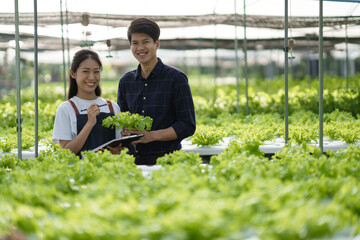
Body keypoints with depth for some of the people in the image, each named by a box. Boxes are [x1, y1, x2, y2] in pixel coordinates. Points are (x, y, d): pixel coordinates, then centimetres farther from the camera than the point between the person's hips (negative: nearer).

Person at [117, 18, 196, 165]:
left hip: (165, 158, -4)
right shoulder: (126, 81, 14)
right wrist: (124, 131, -1)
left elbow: (188, 126, -3)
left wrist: (151, 136, -14)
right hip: (133, 160, 4)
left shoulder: (176, 78, 0)